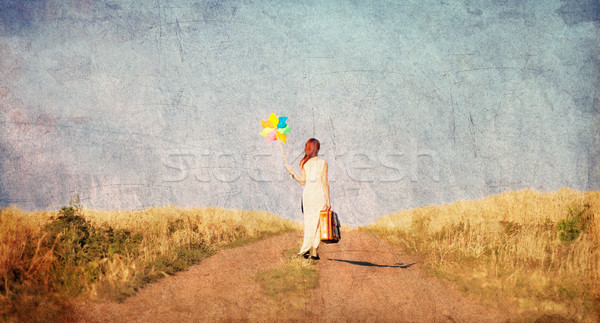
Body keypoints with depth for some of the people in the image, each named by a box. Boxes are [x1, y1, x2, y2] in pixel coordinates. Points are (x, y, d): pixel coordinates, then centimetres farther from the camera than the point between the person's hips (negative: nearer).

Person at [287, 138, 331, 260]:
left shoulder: (304, 163, 2)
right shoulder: (323, 163, -2)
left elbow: (303, 182, 1)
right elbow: (325, 183, -5)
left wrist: (292, 173, 14)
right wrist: (328, 200, -2)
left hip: (308, 193, 2)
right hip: (320, 194, -2)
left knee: (309, 222, 10)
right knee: (317, 222, 3)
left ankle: (306, 250, 8)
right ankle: (314, 251, 0)